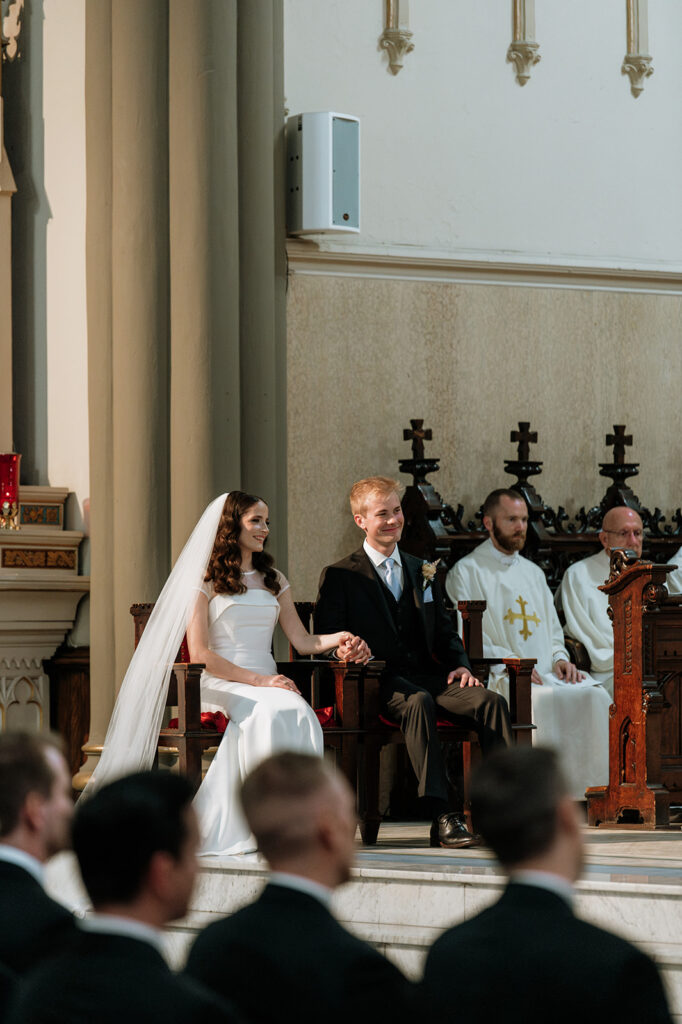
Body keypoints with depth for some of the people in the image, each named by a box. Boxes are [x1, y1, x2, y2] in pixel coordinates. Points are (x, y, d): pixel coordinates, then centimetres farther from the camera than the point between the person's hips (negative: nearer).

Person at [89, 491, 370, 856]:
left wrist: (339, 639, -7)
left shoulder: (273, 580, 21)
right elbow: (199, 654, -6)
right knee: (270, 714, -38)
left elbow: (303, 641, 15)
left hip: (267, 682, 4)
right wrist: (257, 681, -15)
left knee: (300, 716, -33)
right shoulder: (206, 580, 4)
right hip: (221, 685, -4)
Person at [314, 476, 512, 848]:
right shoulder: (339, 576, 8)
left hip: (429, 675, 5)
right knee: (418, 703, -39)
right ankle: (441, 819, -46)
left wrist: (459, 664, 2)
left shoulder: (422, 571, 24)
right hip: (380, 682, -5)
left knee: (491, 701, -24)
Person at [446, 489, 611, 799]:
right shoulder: (467, 572, 6)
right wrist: (508, 662, -18)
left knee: (594, 696, -23)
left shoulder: (533, 573, 27)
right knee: (541, 701, -36)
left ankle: (590, 793, -26)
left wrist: (560, 658, 2)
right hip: (497, 676, -6)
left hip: (547, 671, 6)